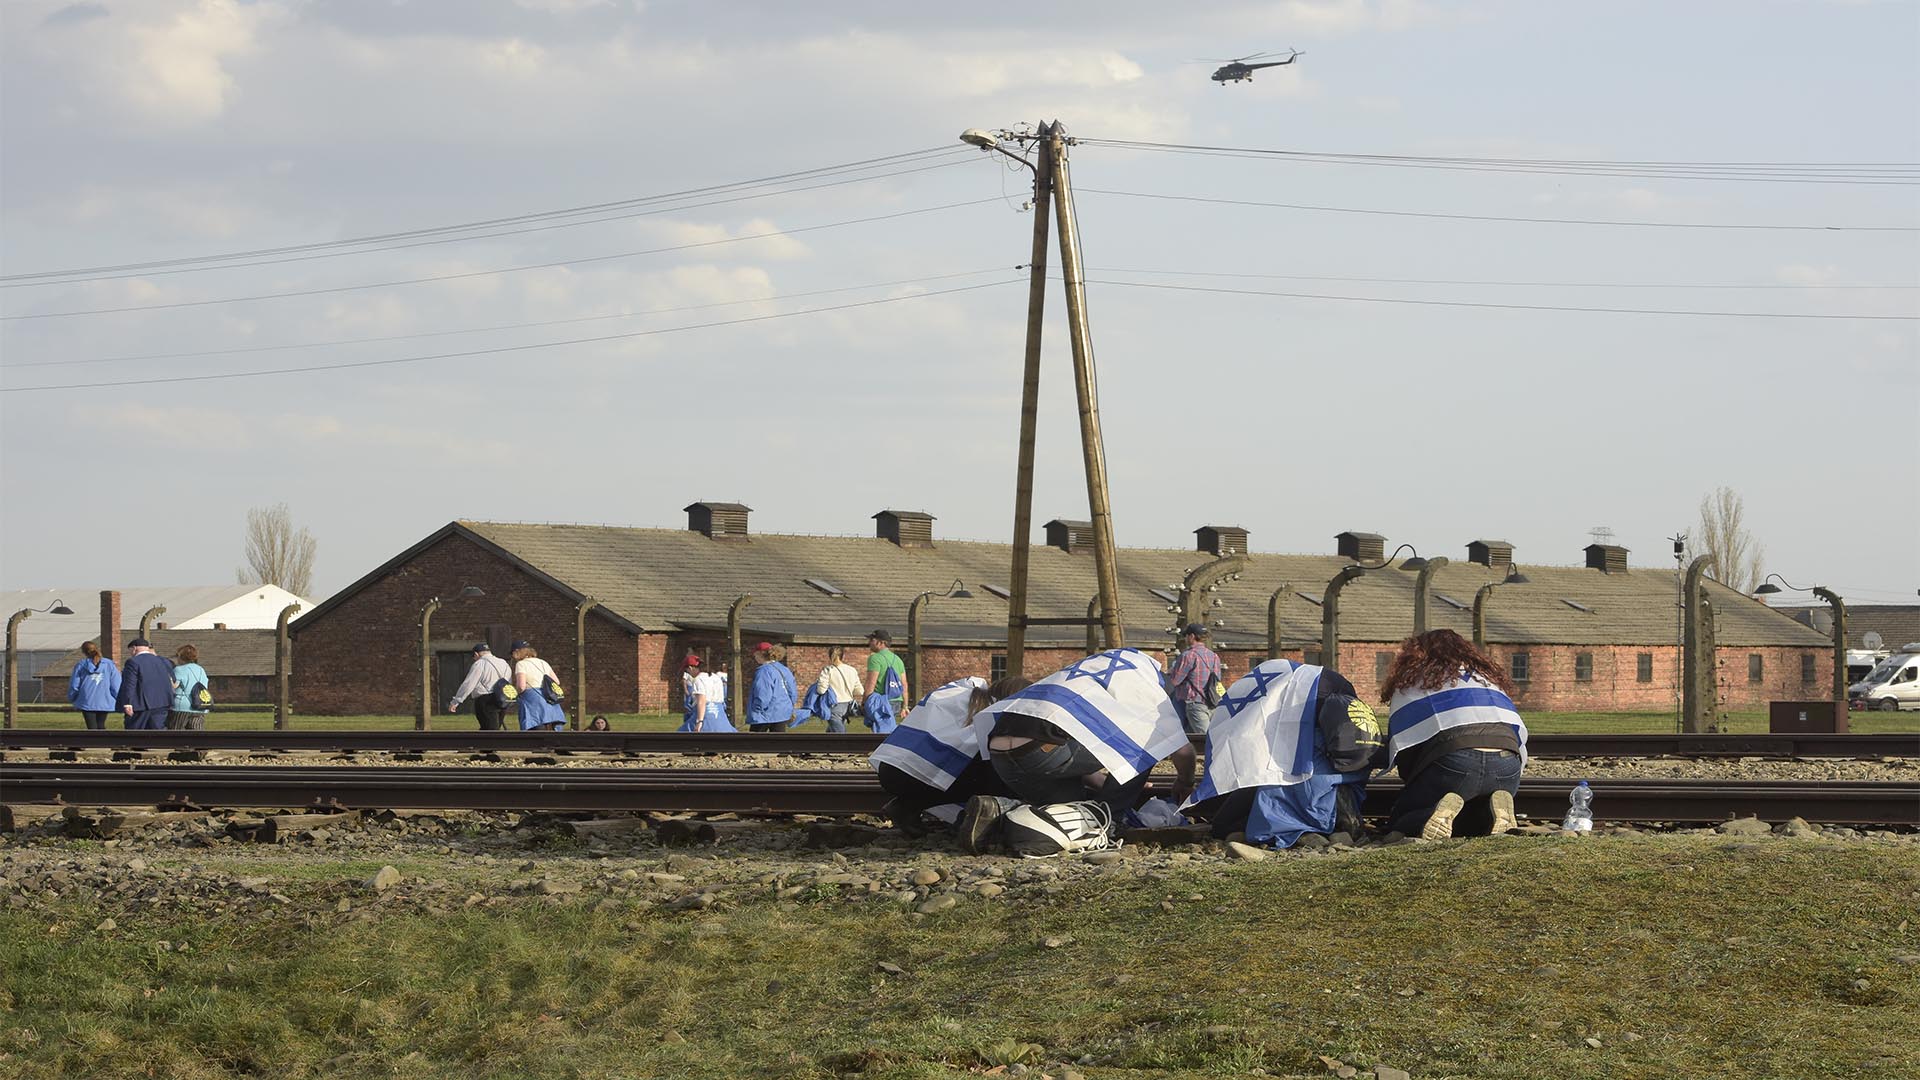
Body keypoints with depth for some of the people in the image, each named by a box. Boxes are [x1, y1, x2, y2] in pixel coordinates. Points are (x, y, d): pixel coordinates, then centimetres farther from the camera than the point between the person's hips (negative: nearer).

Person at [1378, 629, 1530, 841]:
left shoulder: (1407, 688, 25)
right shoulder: (1488, 675, 35)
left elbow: (1401, 749, 16)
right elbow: (1519, 730, 28)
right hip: (1507, 764, 4)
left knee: (1399, 828, 7)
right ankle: (1491, 809, -7)